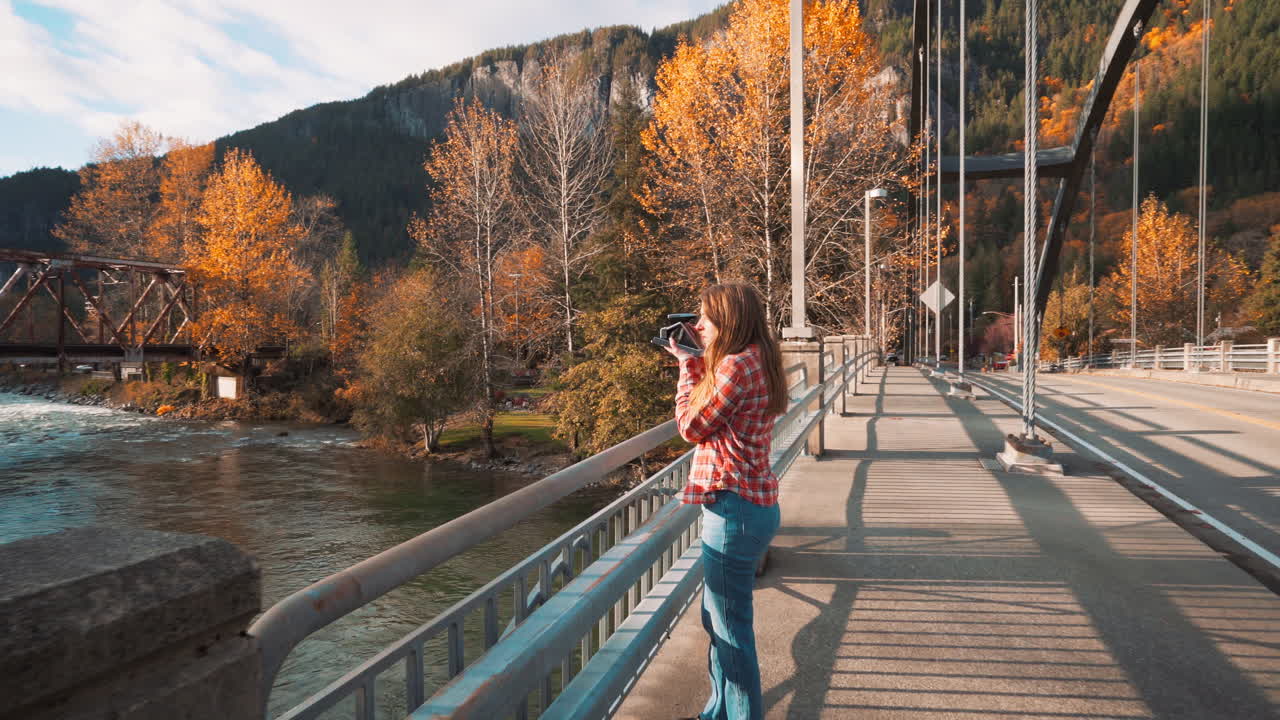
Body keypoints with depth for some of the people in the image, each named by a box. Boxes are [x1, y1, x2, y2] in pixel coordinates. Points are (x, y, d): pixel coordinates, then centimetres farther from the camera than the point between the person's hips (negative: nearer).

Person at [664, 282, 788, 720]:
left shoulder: (736, 366, -19)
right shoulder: (756, 361, 11)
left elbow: (691, 427, -10)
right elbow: (711, 408, 17)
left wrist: (687, 366, 1)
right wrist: (700, 360, 12)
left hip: (734, 508, -11)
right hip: (751, 502, 11)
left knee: (731, 626, 2)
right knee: (717, 618, 22)